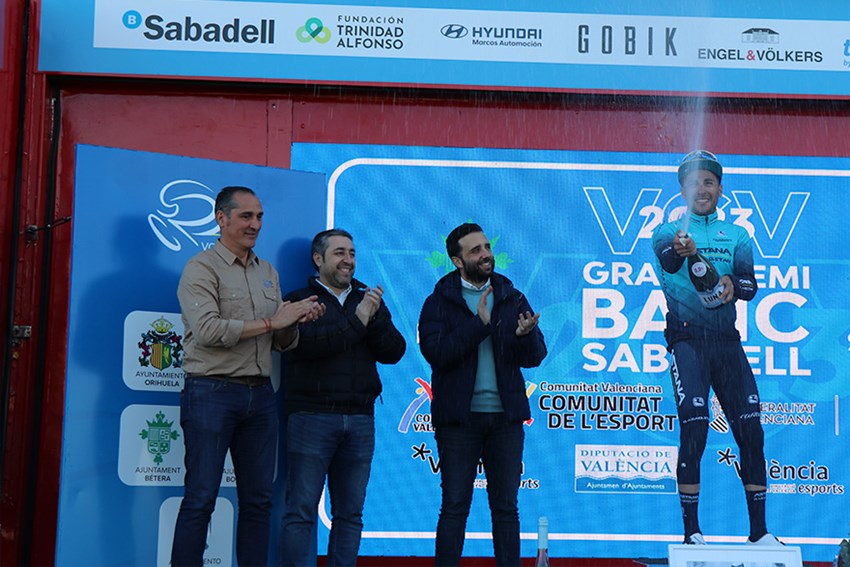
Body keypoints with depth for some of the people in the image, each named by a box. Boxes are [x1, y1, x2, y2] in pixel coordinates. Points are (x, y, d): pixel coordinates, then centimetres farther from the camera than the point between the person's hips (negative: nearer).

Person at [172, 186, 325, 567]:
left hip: (260, 395, 6)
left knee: (258, 499, 8)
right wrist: (271, 322, -15)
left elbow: (282, 343, 17)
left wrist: (295, 321, -5)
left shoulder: (268, 273, 17)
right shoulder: (202, 268, -3)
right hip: (212, 392, -6)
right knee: (201, 499, -3)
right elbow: (207, 330, -18)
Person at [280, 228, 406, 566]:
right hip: (311, 415, -4)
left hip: (360, 420, 4)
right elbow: (307, 343, -15)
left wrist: (375, 318, -11)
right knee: (301, 510, -4)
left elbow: (394, 351, 5)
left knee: (350, 513, 8)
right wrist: (356, 321, -15)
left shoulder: (369, 301, 16)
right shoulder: (300, 300, 4)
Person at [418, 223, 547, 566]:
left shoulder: (512, 298, 9)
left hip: (505, 415, 3)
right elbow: (435, 352, -15)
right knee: (454, 507, 2)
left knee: (506, 507, 8)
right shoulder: (440, 302, 0)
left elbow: (535, 357, 3)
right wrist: (480, 322, -18)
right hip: (459, 418, -2)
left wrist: (525, 335, -19)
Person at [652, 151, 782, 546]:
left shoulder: (736, 235, 15)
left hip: (728, 340, 3)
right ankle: (691, 532, -4)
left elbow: (750, 284, 0)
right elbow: (666, 257, -19)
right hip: (687, 338, -3)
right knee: (694, 430, -11)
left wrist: (732, 284, -24)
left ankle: (759, 531, 11)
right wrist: (677, 251, -43)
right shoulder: (669, 231, 6)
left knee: (751, 431, 0)